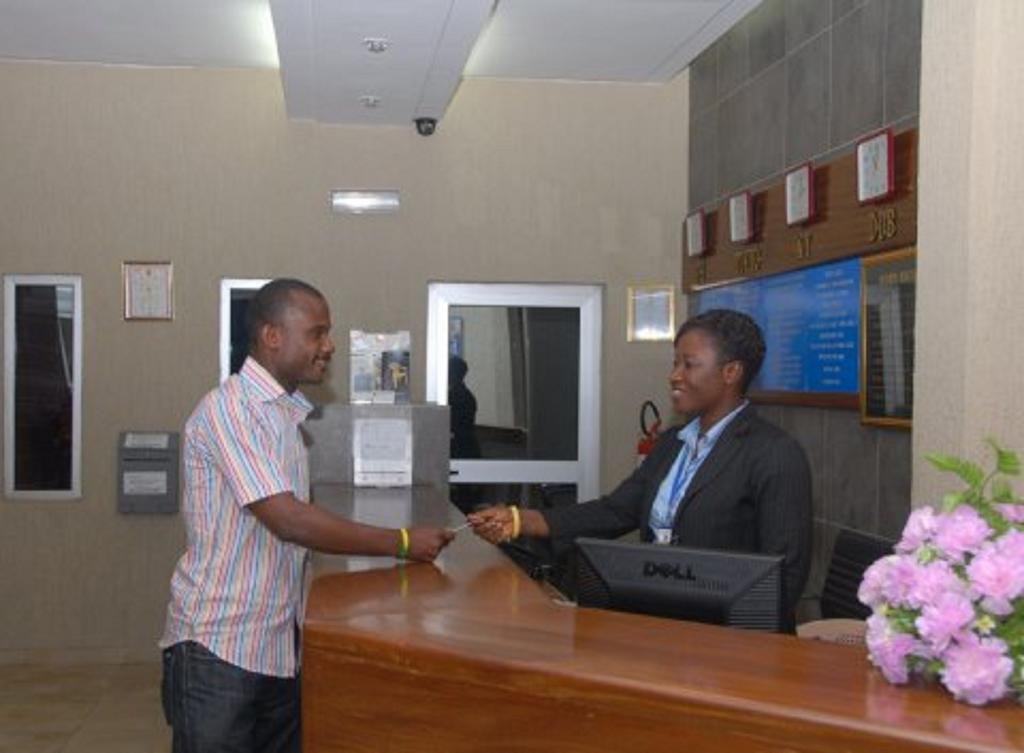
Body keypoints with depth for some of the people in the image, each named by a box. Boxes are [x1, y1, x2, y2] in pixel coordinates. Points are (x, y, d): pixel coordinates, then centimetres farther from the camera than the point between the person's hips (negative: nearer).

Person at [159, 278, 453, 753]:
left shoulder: (285, 413, 11)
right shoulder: (228, 408, -16)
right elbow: (287, 520, -23)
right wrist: (402, 543, -17)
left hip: (280, 649, 8)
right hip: (217, 649, -8)